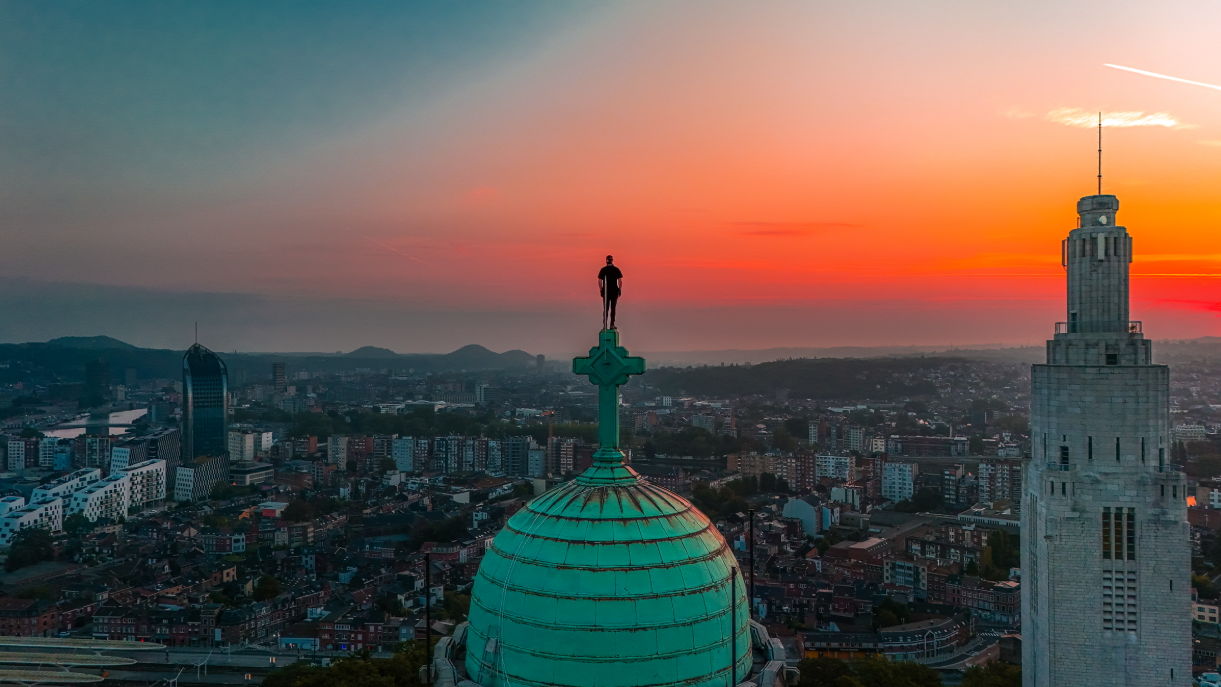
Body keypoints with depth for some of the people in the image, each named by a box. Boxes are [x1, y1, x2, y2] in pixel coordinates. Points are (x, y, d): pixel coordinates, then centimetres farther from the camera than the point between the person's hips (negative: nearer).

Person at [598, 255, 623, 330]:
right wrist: (620, 290, 4)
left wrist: (601, 290, 7)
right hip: (614, 291, -1)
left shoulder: (603, 270, -1)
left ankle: (604, 325, 2)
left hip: (605, 291, 1)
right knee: (613, 308, 5)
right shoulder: (616, 269, -2)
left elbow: (599, 281, -2)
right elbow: (620, 281, -4)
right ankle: (612, 325, 3)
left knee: (605, 308, 6)